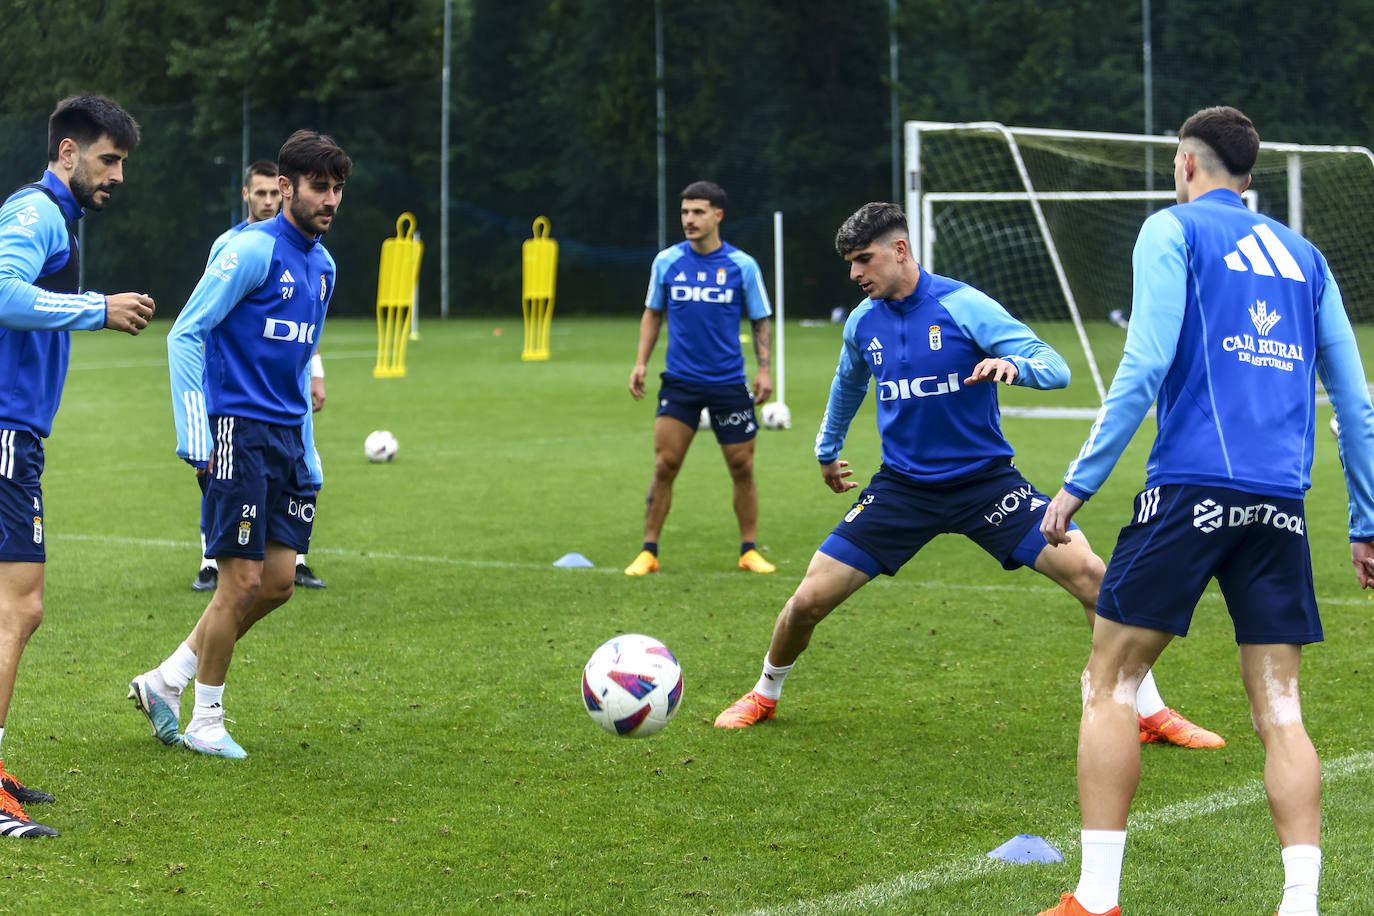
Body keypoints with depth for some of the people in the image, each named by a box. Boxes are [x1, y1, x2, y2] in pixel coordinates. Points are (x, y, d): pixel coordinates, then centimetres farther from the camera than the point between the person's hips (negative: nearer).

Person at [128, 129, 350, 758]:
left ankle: (165, 682, 19)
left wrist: (307, 451, 20)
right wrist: (196, 438, -17)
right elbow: (185, 334, -11)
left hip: (287, 438, 8)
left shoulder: (323, 266, 14)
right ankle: (205, 723, 10)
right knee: (243, 581, -6)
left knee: (278, 582, 5)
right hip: (238, 432, -8)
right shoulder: (252, 250, -11)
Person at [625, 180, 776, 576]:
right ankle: (648, 551, 3)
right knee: (665, 465, -5)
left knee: (742, 468, 3)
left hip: (729, 382, 0)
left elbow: (760, 321, 6)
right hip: (679, 381, 1)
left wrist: (764, 369, -5)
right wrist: (641, 362, 5)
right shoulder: (666, 261, 2)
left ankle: (750, 550, 16)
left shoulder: (743, 265, -2)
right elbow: (653, 313, 14)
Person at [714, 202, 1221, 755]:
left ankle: (1151, 714, -3)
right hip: (902, 487, 3)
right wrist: (827, 449, 37)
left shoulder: (963, 305, -14)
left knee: (1090, 574, -17)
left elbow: (1055, 368, -18)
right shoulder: (862, 322, 2)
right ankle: (765, 695, 26)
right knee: (810, 599, -5)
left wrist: (1013, 364, -39)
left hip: (985, 480, -3)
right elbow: (848, 386, 26)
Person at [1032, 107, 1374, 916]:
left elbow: (1145, 365, -9)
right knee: (1279, 710, 6)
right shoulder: (1304, 256, 18)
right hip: (1281, 510, 5)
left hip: (1192, 488, -5)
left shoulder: (1172, 230, 3)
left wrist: (1080, 482, -7)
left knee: (1109, 684, 4)